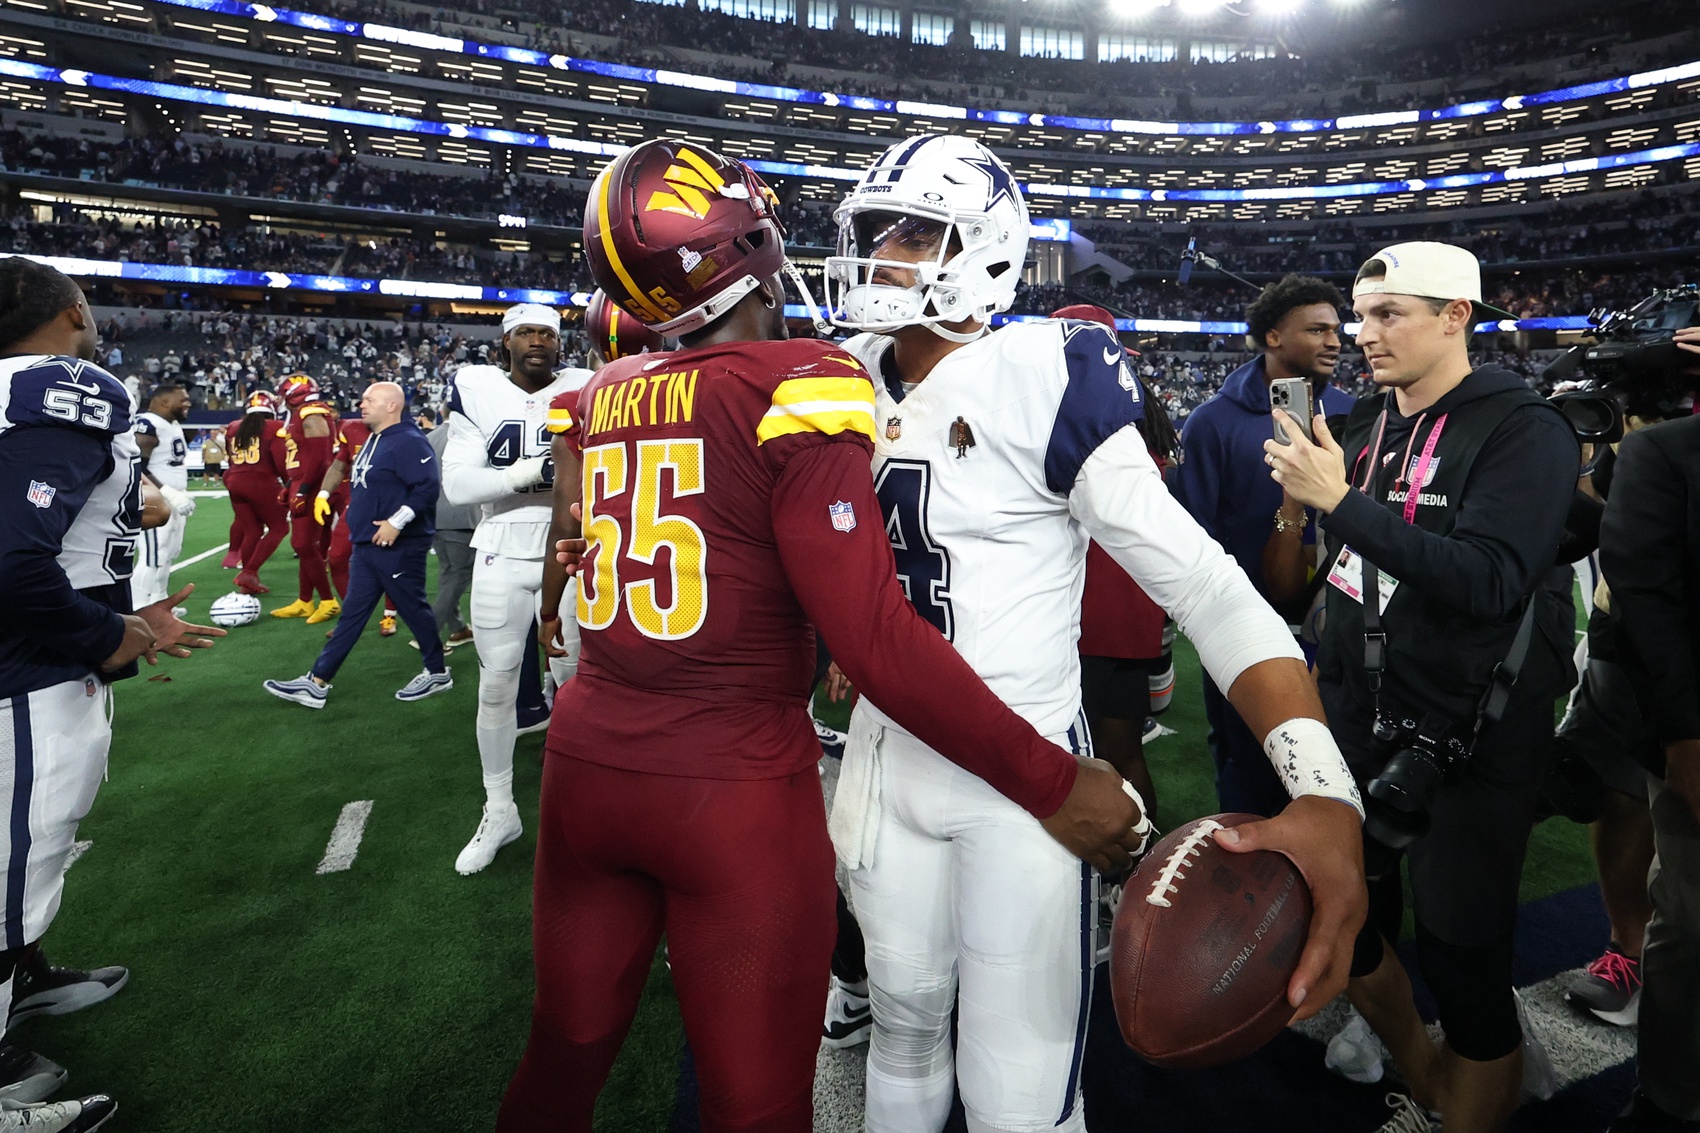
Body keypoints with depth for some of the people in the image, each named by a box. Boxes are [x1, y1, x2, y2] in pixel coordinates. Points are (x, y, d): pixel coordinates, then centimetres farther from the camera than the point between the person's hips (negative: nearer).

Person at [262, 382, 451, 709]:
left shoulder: (408, 442, -17)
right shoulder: (374, 441, 15)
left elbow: (428, 486, -26)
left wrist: (396, 522, -26)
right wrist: (358, 519, 19)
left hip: (398, 547, -10)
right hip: (367, 546, 10)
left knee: (413, 609, 3)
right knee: (353, 613, 11)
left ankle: (437, 673, 20)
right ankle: (316, 684, 16)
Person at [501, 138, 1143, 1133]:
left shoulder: (596, 400, 4)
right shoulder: (795, 388, -15)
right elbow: (878, 641, -20)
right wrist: (1053, 785, -14)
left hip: (586, 760, 7)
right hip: (736, 790, -6)